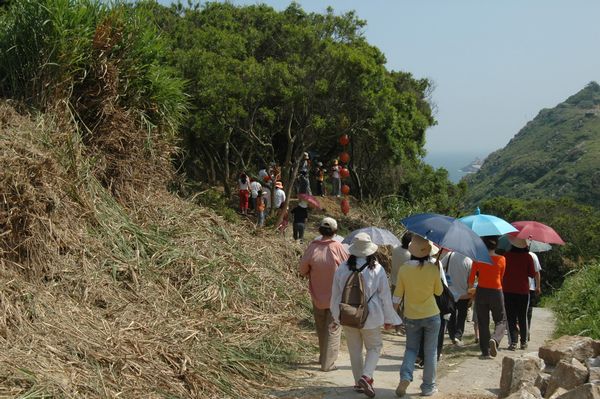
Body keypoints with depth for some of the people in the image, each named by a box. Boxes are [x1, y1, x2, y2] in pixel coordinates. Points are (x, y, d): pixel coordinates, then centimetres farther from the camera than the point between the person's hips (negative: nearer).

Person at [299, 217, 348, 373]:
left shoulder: (312, 247, -11)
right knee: (333, 329, 5)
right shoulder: (337, 247, -16)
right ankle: (328, 363, 3)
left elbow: (302, 270, -6)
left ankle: (323, 357, 33)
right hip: (336, 295, -2)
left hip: (317, 295, 3)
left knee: (321, 328, 19)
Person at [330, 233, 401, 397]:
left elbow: (335, 294, 3)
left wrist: (335, 316, 16)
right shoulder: (377, 269, -12)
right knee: (374, 347, 14)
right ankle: (366, 376, -6)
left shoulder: (342, 269, -6)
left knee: (355, 350, 15)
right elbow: (385, 296, -5)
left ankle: (359, 383, 23)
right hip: (371, 316, -2)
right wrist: (388, 318, 7)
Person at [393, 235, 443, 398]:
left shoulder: (403, 270, -9)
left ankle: (405, 376, -6)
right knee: (430, 352, 11)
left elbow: (397, 295, -3)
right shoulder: (433, 269, -13)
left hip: (411, 317, 1)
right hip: (431, 316, -1)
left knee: (411, 349, 17)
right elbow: (439, 291, 2)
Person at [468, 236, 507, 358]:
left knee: (483, 323, 9)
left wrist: (470, 288, 18)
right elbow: (501, 278, 7)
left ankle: (486, 351, 7)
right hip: (496, 292, -1)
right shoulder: (502, 259, -5)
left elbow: (471, 278, -1)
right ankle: (494, 339, -16)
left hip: (481, 292, 1)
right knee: (501, 321, 12)